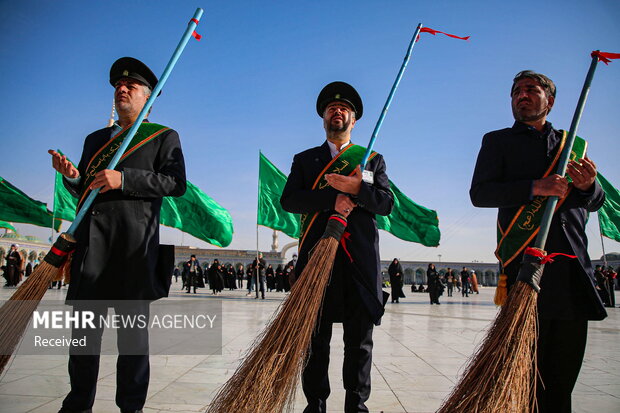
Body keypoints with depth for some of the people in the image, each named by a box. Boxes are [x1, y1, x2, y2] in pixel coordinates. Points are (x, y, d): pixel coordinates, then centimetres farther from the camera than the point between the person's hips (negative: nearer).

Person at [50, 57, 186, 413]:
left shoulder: (164, 137, 9)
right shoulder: (96, 139, 25)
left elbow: (176, 183, -6)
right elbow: (84, 191, 24)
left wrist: (124, 179, -15)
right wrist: (72, 176, 1)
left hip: (136, 240, -4)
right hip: (92, 240, 5)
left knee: (133, 325, 0)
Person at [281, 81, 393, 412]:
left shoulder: (373, 159, 18)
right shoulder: (304, 159, 18)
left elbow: (386, 203, 4)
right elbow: (288, 199, 1)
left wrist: (357, 189, -15)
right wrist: (333, 199, -12)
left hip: (361, 258, 0)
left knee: (360, 338, 3)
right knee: (315, 336, 1)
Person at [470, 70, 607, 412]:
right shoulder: (498, 141, 13)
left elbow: (595, 203, 20)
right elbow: (479, 193, -2)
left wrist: (587, 186, -5)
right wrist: (535, 187, -15)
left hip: (573, 265, 4)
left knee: (566, 365, 5)